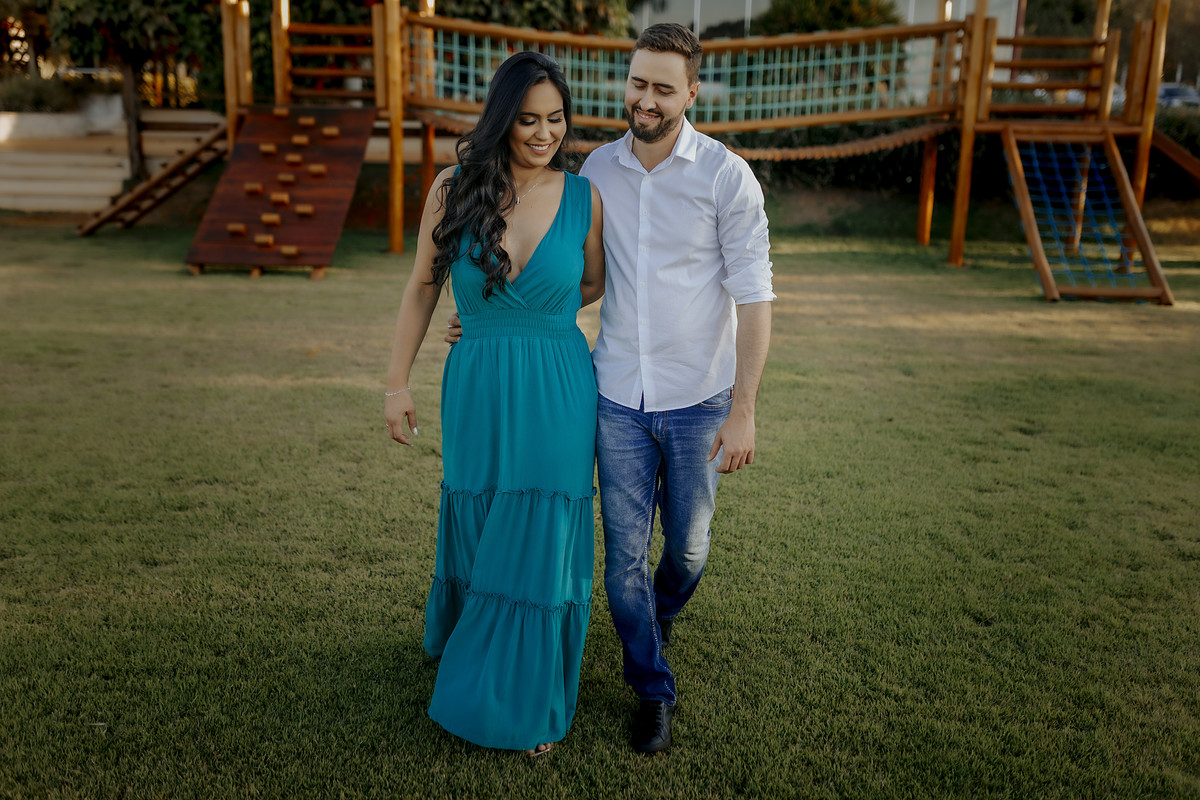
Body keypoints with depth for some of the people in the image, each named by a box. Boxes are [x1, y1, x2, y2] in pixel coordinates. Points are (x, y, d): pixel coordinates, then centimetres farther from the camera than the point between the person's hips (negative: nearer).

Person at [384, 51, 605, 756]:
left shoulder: (585, 197, -4)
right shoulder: (454, 192, -4)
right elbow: (423, 289, 3)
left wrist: (526, 317, 5)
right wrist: (397, 382, 4)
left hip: (557, 398, 0)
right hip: (478, 391, 1)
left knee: (541, 546, 7)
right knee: (475, 529, 16)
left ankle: (527, 703, 30)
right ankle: (467, 641, 50)